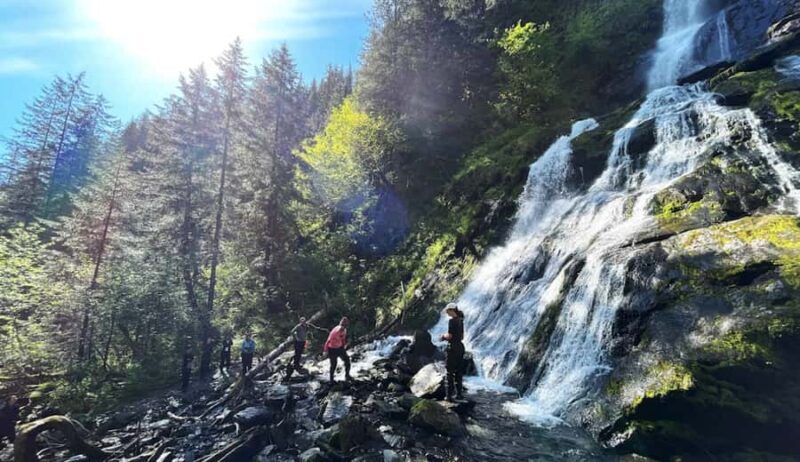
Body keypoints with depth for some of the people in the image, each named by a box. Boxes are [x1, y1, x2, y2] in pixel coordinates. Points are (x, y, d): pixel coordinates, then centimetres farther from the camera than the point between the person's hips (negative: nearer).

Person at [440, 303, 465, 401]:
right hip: (460, 346, 8)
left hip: (452, 347, -8)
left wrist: (444, 336, 2)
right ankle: (459, 393, 20)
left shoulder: (452, 320, -15)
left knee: (450, 372, 0)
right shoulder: (460, 320, 10)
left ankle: (449, 395, 2)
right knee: (459, 372, 14)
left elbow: (449, 336, -19)